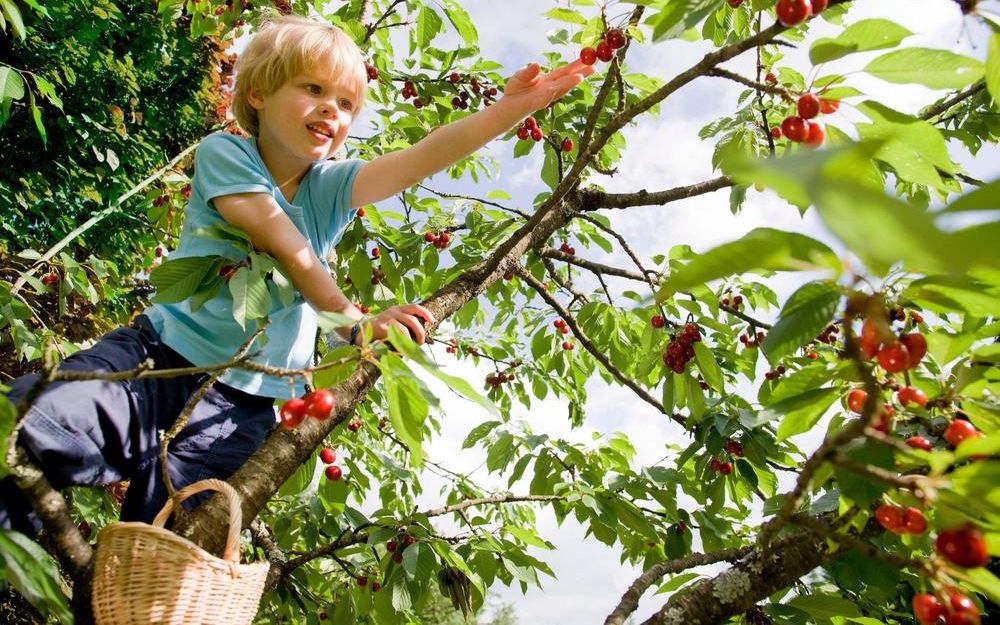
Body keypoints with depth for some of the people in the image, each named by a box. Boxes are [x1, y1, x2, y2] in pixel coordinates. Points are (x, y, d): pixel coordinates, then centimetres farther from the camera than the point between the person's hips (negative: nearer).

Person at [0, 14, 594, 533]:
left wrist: (514, 107, -17)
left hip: (244, 403, 2)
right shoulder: (225, 152, -3)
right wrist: (354, 321, -25)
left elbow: (421, 159, -8)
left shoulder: (329, 187, 6)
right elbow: (284, 246, -17)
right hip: (159, 355, -1)